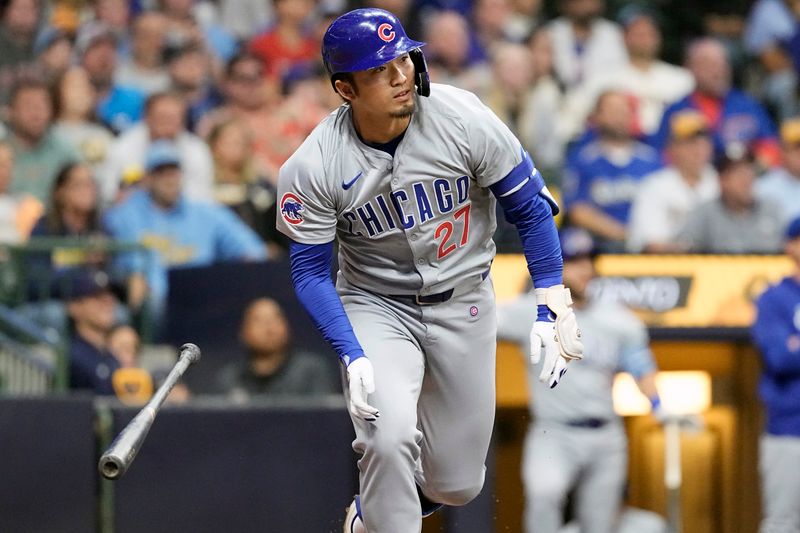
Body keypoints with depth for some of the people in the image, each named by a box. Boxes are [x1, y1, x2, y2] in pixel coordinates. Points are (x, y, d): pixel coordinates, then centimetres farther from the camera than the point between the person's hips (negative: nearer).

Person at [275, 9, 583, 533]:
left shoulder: (463, 119, -19)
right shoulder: (313, 168, -19)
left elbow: (530, 208, -8)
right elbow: (311, 271, -10)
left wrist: (552, 310, -11)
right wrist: (352, 357, -23)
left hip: (464, 300, 2)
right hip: (376, 306, -2)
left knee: (457, 485, 7)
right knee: (391, 439, -29)